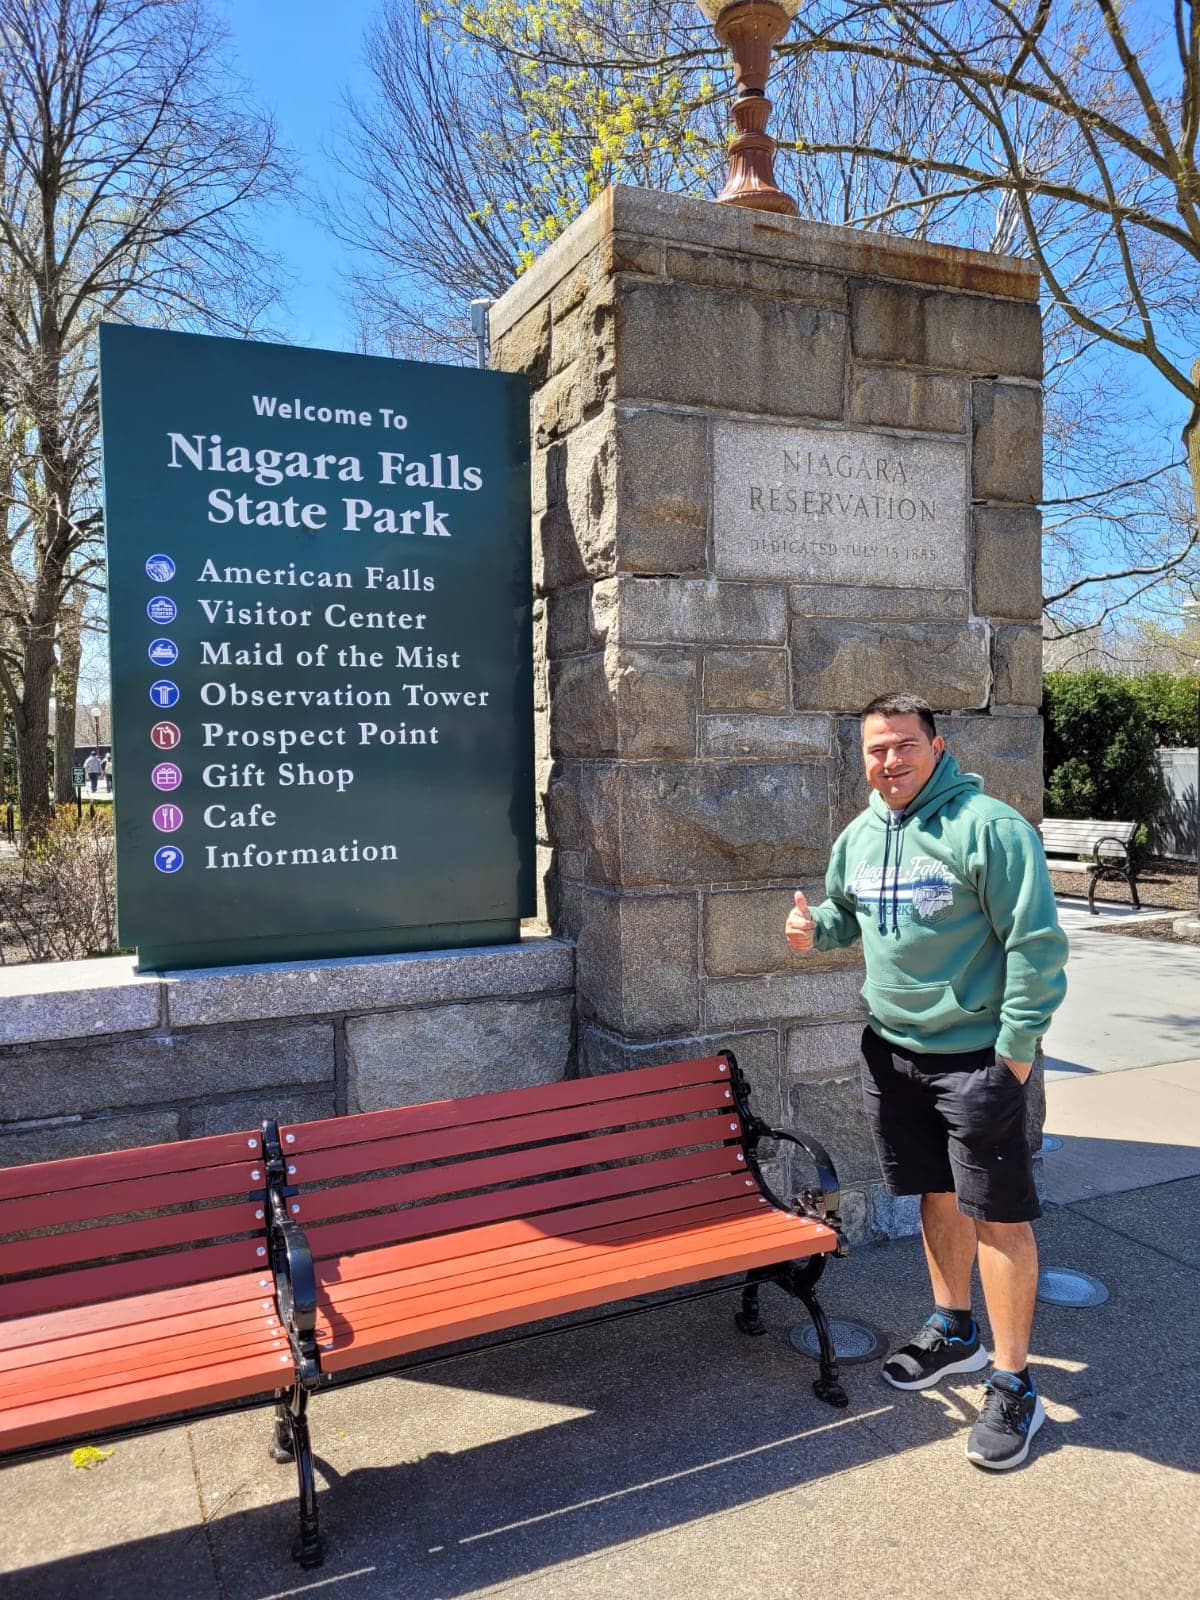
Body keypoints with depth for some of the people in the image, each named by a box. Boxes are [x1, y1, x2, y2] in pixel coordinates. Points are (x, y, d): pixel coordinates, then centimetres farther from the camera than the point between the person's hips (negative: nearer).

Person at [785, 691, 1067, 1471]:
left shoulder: (989, 826, -17)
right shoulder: (860, 836, 5)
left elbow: (1036, 945, -17)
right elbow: (847, 910, 21)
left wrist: (1016, 1050, -18)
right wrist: (815, 927, -2)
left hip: (977, 1055, -6)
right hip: (894, 1050, 6)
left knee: (997, 1213, 3)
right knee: (938, 1194, 20)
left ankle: (1014, 1385, 18)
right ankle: (954, 1332, 40)